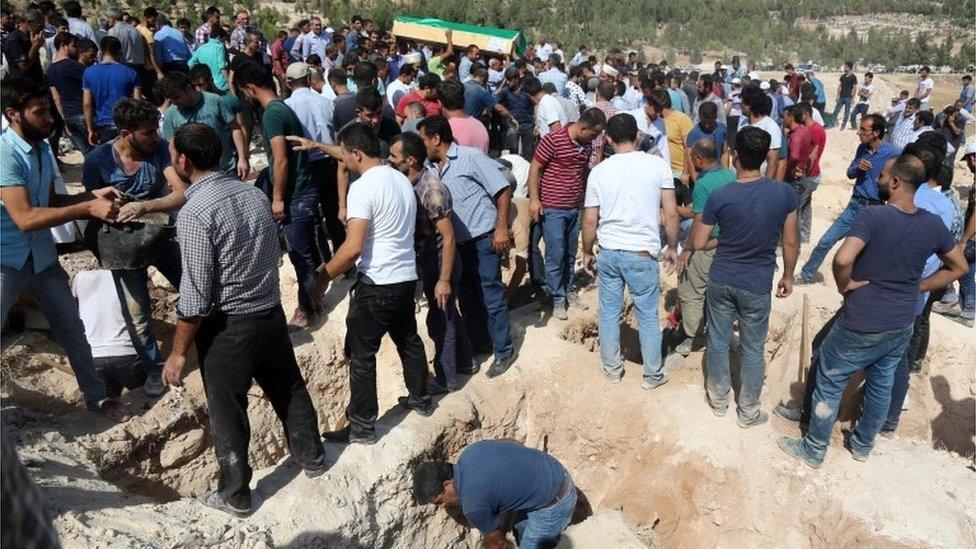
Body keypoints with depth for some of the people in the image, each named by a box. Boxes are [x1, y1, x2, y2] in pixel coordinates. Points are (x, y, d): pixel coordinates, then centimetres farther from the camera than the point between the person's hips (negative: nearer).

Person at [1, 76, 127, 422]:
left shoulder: (43, 147, 2)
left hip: (43, 257, 7)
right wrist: (88, 209, -29)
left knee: (72, 328, 13)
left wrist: (92, 195, -2)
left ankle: (95, 396, 28)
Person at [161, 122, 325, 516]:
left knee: (227, 412, 11)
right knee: (289, 389, 22)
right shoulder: (254, 194, 1)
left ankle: (234, 496, 26)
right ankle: (312, 459, 40)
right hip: (272, 313, 7)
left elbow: (196, 296, -19)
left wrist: (178, 352, -10)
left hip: (227, 326, -6)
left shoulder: (195, 214, -19)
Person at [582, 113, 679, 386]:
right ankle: (653, 375, 24)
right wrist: (672, 247, 9)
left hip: (608, 252, 2)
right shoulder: (659, 165, -7)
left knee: (609, 312, 16)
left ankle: (611, 367, 31)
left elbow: (590, 221, 1)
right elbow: (671, 214, -5)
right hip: (642, 254, -2)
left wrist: (587, 252, 16)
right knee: (648, 316, 11)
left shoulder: (598, 171, -3)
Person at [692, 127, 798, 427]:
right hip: (757, 287, 1)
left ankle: (718, 399, 34)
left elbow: (698, 243, -7)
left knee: (718, 341, 17)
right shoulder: (785, 193, -12)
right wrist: (788, 276, 13)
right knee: (753, 349, 14)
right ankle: (748, 412, 28)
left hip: (721, 281, 0)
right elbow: (790, 244, -3)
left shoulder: (719, 196, -16)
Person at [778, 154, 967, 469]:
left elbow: (843, 259, -36)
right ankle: (862, 445, 41)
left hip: (862, 325, -6)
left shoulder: (874, 216, -23)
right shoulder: (933, 224, -3)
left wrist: (844, 285, -16)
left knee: (830, 383, 10)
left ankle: (814, 450, 25)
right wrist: (918, 287, 8)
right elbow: (959, 267, 10)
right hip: (902, 325, 6)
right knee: (882, 385, 22)